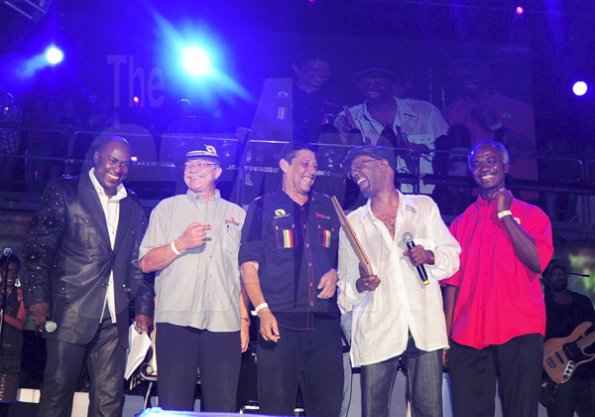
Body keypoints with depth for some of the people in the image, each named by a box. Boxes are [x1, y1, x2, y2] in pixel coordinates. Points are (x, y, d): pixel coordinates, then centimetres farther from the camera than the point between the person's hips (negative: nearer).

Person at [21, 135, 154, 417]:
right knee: (57, 391, -1)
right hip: (71, 312, -4)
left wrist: (143, 307, 9)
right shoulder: (64, 192, 2)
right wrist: (38, 297, -11)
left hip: (113, 319, 4)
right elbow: (38, 248, -2)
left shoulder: (133, 207, 15)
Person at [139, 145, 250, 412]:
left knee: (223, 408, 0)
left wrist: (244, 320, 7)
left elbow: (243, 273, 15)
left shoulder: (237, 215, 15)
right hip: (176, 320, -1)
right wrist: (181, 244, -12)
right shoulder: (167, 208, 11)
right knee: (174, 407, -2)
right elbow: (147, 263, 4)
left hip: (225, 324, 1)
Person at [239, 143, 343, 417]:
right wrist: (263, 311, -13)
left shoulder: (328, 208, 18)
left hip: (324, 322, 4)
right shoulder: (263, 207, 6)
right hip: (279, 322, -3)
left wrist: (335, 272, 3)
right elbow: (248, 264, -1)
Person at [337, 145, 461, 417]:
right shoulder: (352, 223, 13)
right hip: (376, 333, 1)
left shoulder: (424, 207, 12)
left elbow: (452, 257, 13)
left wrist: (430, 256, -9)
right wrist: (359, 285, -10)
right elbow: (345, 286, 13)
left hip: (424, 330, 0)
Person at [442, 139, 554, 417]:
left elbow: (536, 261, -10)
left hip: (519, 334, -2)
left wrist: (505, 214, -6)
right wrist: (446, 334, 5)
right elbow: (452, 280, 12)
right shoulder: (462, 222, 14)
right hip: (467, 337, 2)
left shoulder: (531, 214, 7)